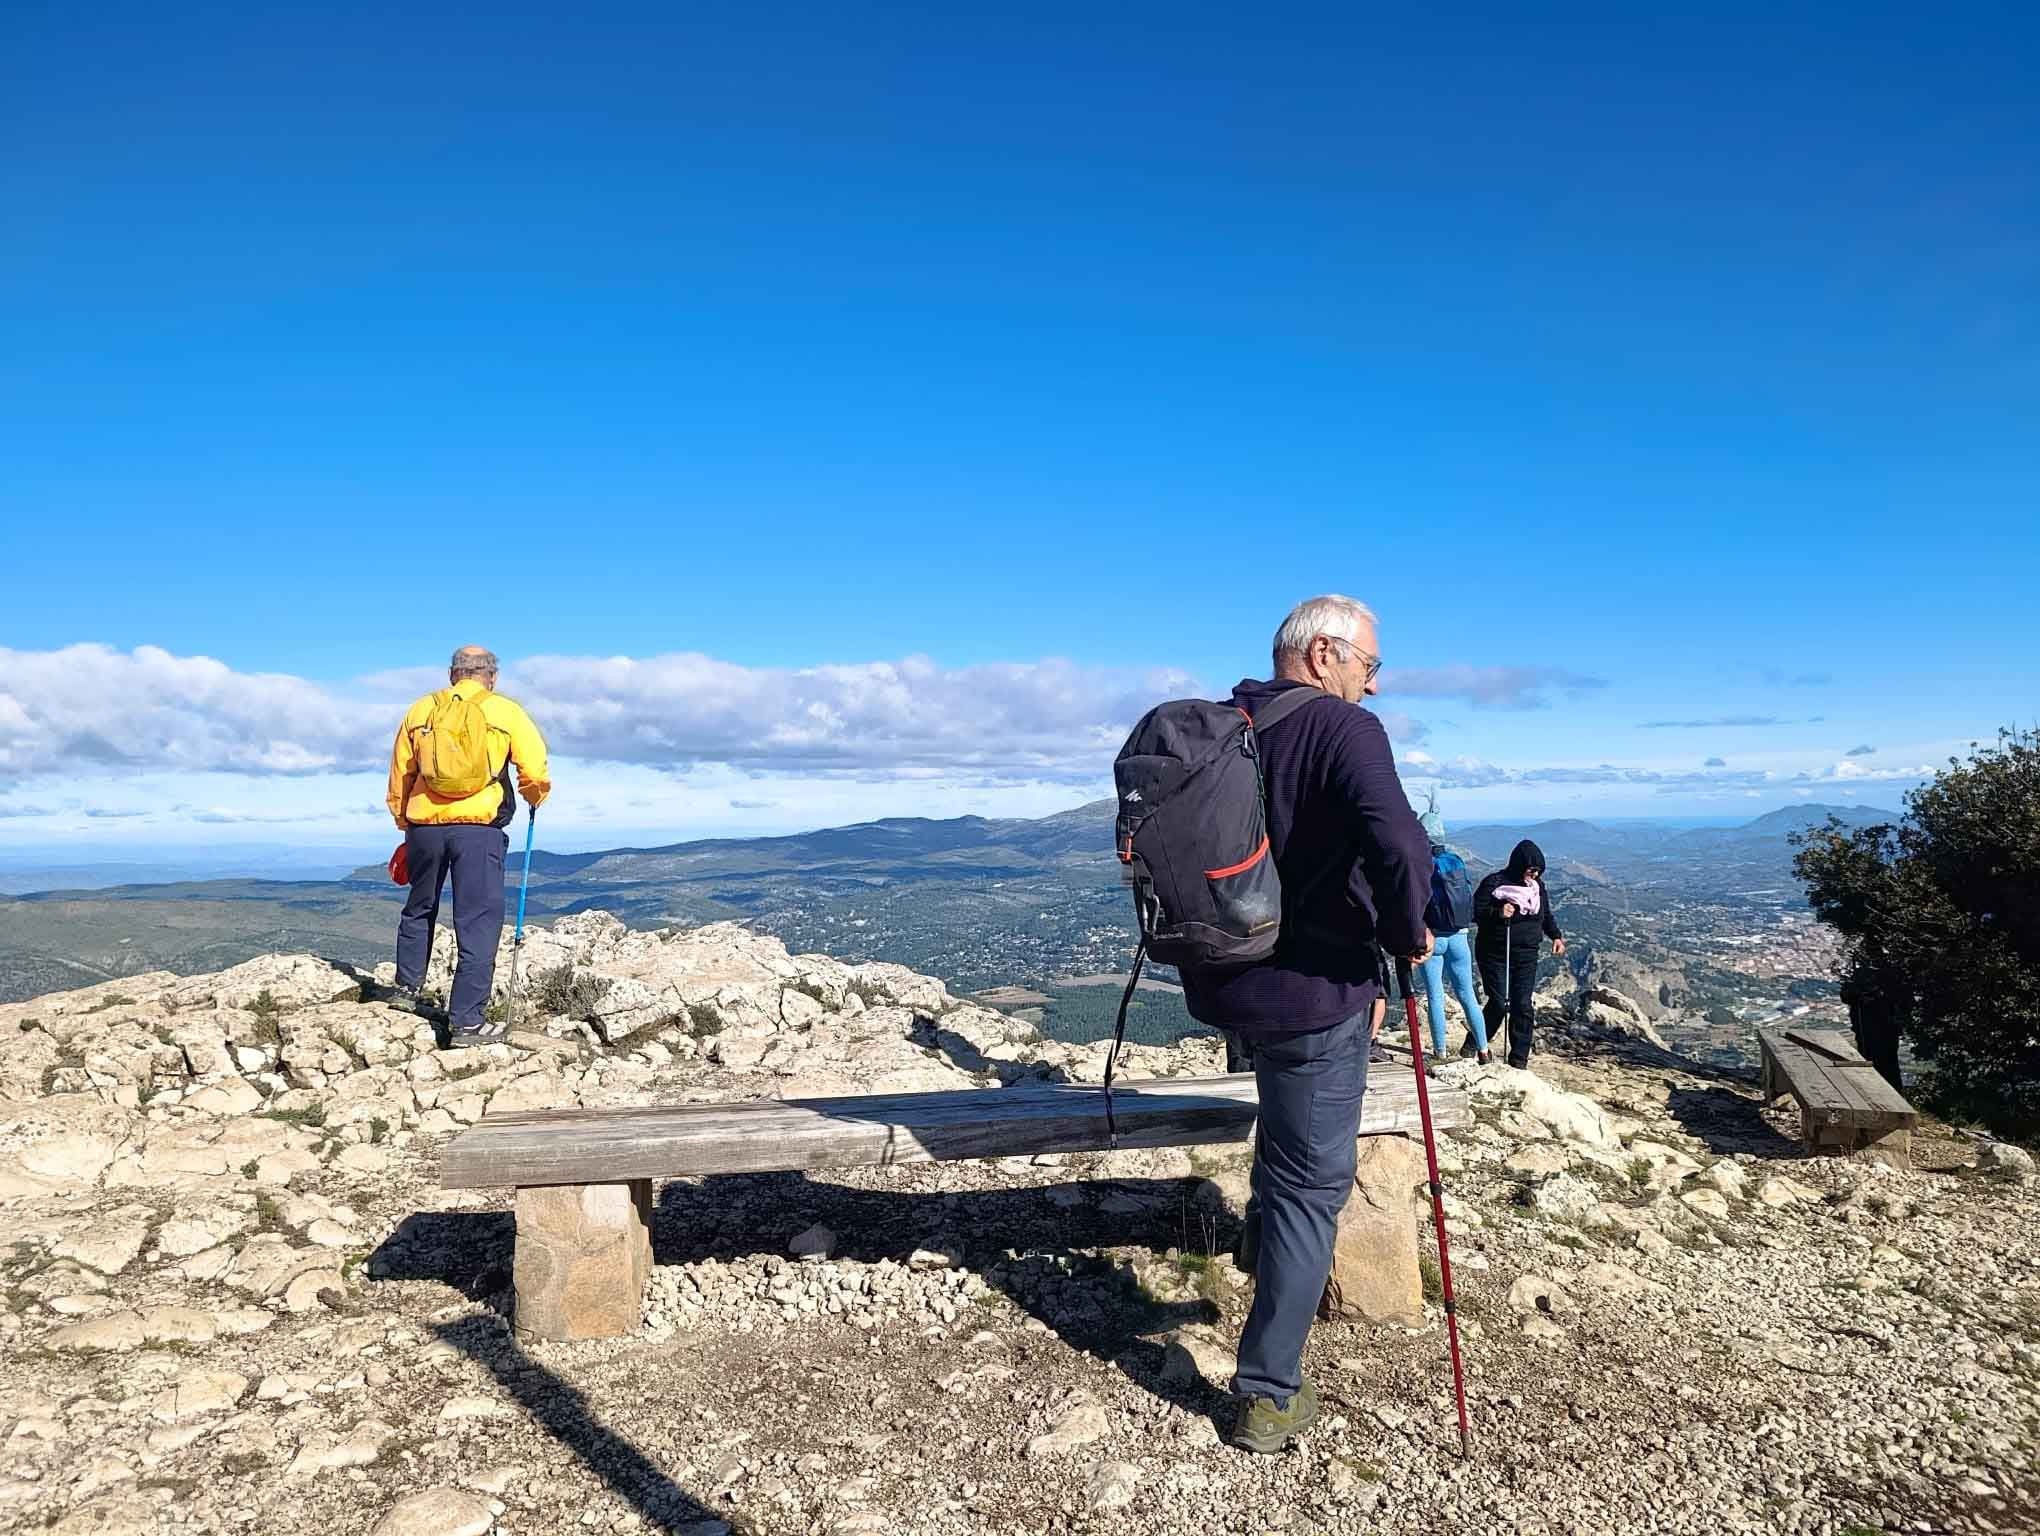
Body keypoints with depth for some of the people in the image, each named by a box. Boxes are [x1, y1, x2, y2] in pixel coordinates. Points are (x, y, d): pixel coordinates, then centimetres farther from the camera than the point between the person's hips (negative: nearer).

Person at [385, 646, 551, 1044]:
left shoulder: (421, 710, 12)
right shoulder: (506, 711, 2)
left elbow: (399, 777, 14)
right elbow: (535, 772, -5)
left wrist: (404, 824, 25)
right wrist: (534, 800, 17)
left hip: (424, 825, 4)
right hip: (478, 829, -4)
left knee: (419, 909, 26)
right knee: (479, 923, 0)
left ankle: (407, 987, 40)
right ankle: (467, 1021, -1)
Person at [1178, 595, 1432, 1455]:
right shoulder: (1344, 729, -14)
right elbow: (1398, 845, -30)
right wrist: (1407, 934, -11)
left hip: (1215, 987, 7)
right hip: (1309, 992, -7)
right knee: (1311, 1186, 8)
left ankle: (1264, 1232, 38)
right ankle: (1269, 1396, 15)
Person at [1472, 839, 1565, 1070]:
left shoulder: (1537, 885, 9)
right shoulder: (1494, 883, -9)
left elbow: (1546, 915, 22)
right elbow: (1476, 912, -10)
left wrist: (1556, 936, 7)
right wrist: (1498, 913, -26)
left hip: (1527, 955, 5)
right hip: (1494, 954, -5)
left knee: (1523, 1005, -1)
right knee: (1499, 1003, -9)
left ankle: (1519, 1058, 8)